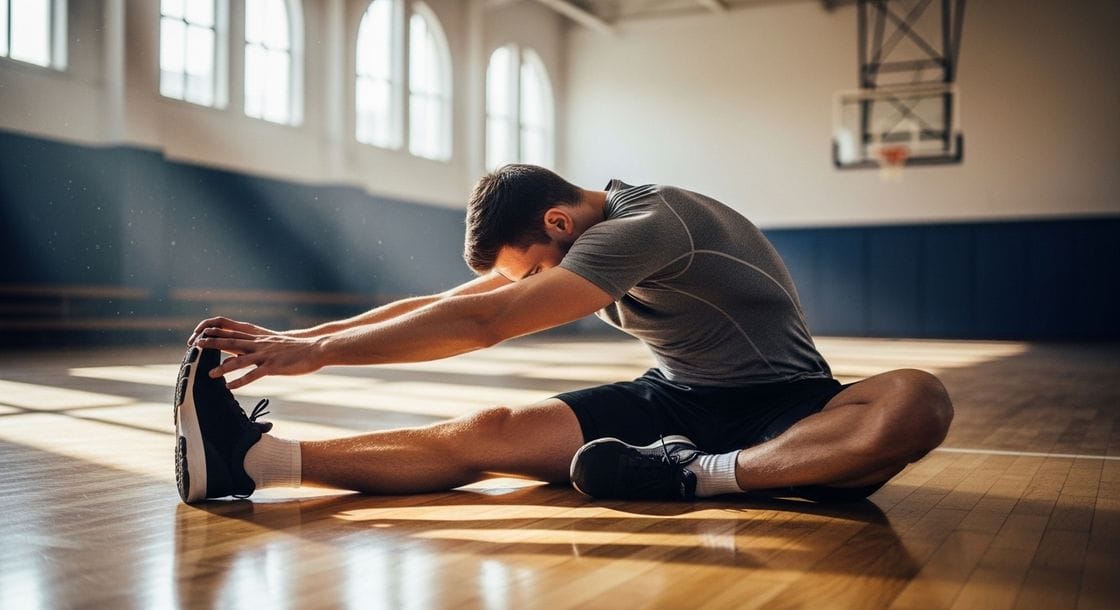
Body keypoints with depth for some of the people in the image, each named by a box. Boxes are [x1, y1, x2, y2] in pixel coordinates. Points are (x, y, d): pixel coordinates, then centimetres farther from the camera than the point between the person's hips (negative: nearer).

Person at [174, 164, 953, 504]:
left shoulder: (645, 225, -25)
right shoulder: (576, 237, 2)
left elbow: (483, 323, -30)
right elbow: (448, 303, -1)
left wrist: (317, 352, -28)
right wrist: (296, 337, -8)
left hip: (780, 402, -5)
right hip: (676, 401, 5)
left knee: (919, 403, -39)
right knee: (491, 433, -19)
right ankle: (253, 457, -29)